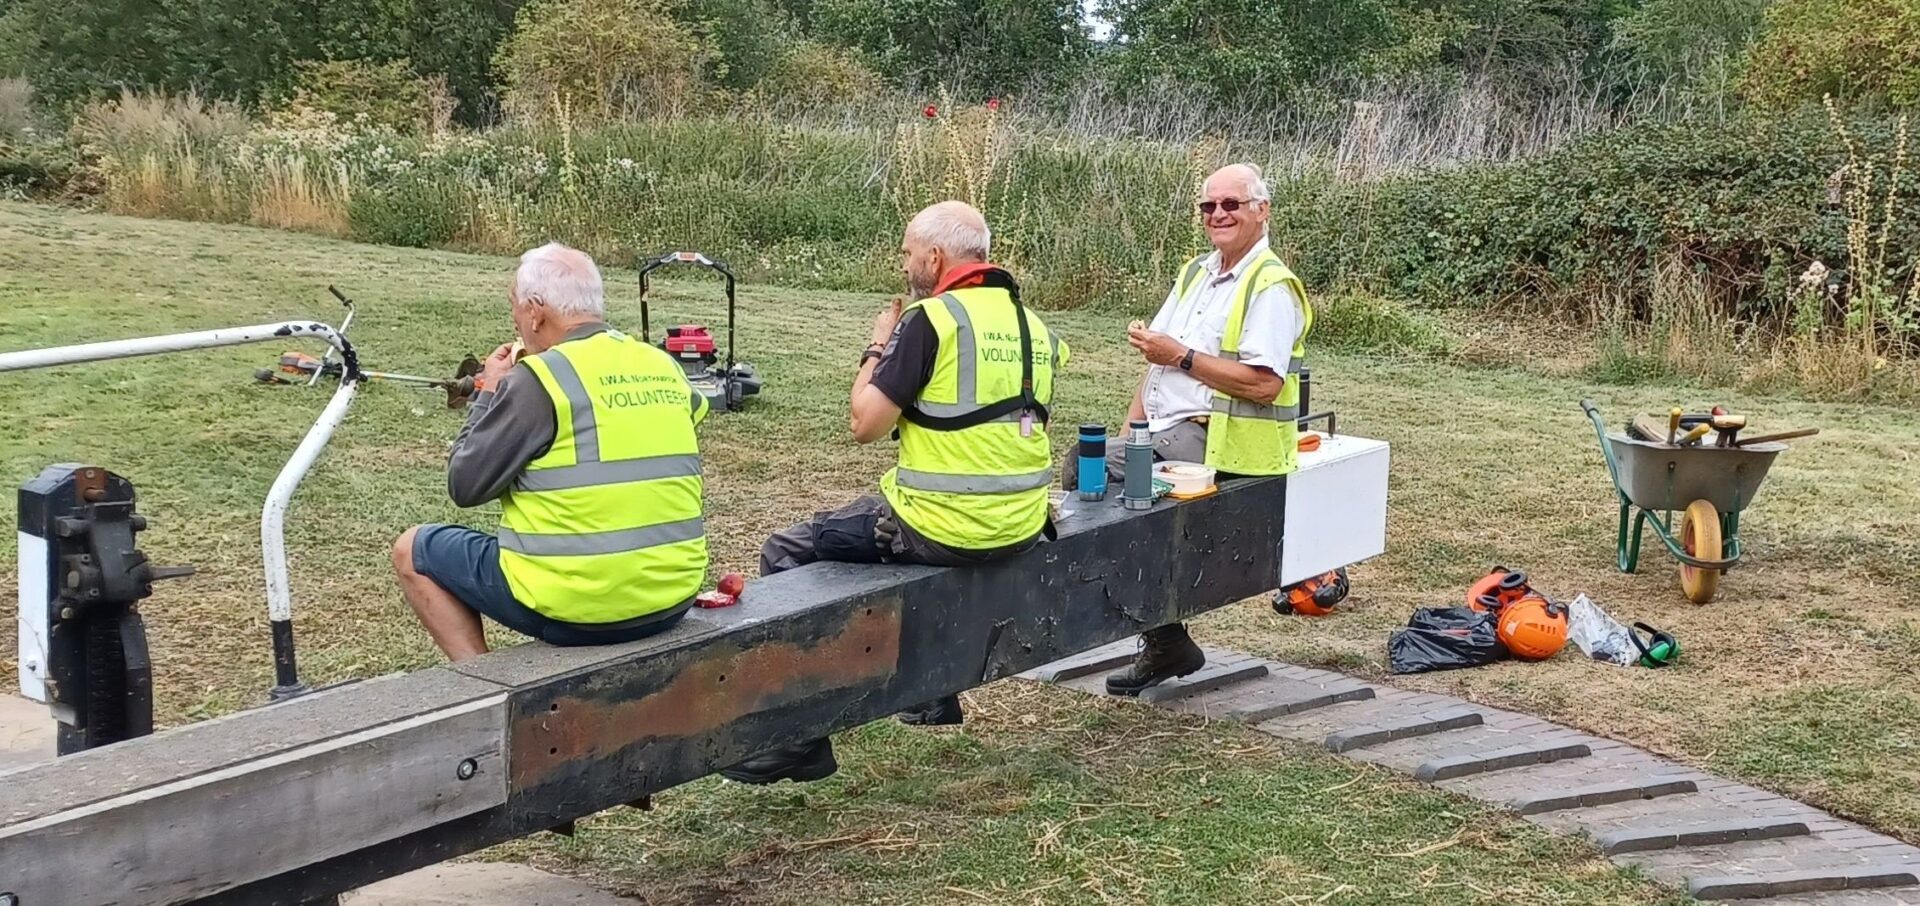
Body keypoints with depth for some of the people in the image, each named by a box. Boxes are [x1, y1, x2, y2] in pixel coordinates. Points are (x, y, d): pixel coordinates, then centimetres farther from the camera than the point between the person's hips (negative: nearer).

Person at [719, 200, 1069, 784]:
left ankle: (800, 738, 3)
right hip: (1021, 527, 8)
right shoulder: (1033, 323, 10)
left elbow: (866, 424, -13)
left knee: (786, 555, 4)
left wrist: (877, 348, 2)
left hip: (946, 528, -8)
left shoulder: (930, 320, -13)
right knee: (895, 517, 37)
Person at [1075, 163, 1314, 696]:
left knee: (1091, 470, -23)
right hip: (1163, 432, 9)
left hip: (1212, 439, -9)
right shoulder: (1197, 273, 19)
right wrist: (1133, 428, 6)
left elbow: (1264, 383, -20)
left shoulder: (1272, 287, -8)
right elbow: (1157, 360, 20)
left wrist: (1181, 356, -16)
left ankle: (1165, 643, -10)